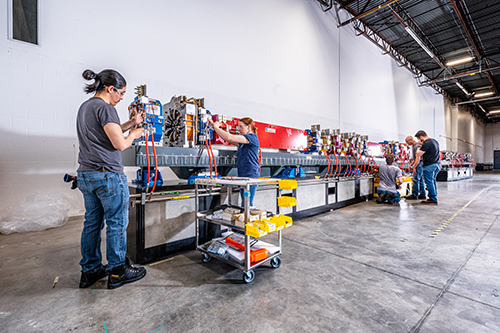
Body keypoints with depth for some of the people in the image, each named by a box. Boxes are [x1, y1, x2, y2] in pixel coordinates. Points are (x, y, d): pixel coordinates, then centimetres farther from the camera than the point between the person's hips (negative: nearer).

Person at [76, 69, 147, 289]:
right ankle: (117, 272, 16)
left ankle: (90, 271, 28)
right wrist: (134, 134, 1)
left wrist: (131, 123, 17)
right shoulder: (105, 108, -13)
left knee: (92, 223, 16)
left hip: (85, 175, 9)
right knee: (117, 223, 3)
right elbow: (120, 144, -17)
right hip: (108, 175, -9)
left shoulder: (84, 107, 16)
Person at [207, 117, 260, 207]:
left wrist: (216, 127, -6)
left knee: (246, 205, -9)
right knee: (246, 205, 12)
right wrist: (214, 125, 7)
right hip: (243, 176, 9)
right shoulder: (243, 142, 20)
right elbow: (227, 138, 15)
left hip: (251, 176, -9)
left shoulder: (252, 137, -9)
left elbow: (229, 137, -16)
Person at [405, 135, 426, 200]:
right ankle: (422, 195, 17)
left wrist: (414, 167, -22)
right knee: (420, 180, 12)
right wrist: (411, 164, 16)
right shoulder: (413, 146, 16)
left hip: (419, 164, -10)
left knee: (415, 179, -8)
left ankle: (414, 195, -5)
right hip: (418, 165, 10)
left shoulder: (417, 146, -15)